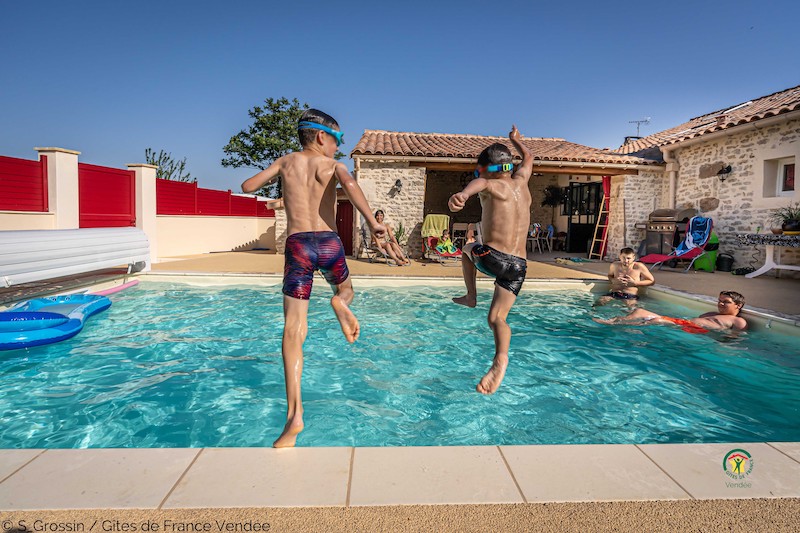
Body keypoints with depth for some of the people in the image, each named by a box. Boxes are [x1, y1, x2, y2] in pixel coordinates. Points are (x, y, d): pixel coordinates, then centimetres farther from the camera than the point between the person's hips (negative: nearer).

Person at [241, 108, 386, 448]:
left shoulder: (286, 162, 15)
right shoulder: (331, 165, 8)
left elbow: (247, 187, 19)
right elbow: (349, 183, -15)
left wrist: (275, 177, 35)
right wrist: (372, 222, -14)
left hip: (297, 246, 1)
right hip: (329, 242, -1)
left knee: (293, 331, -2)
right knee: (345, 289, 32)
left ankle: (294, 414, -11)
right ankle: (340, 303, -7)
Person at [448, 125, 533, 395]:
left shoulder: (493, 185, -1)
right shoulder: (521, 181, 16)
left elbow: (479, 183, -29)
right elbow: (528, 158, 39)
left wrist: (463, 194, -51)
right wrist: (516, 140, 58)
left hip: (492, 257, -5)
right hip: (519, 265, 5)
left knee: (468, 248, 31)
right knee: (497, 318, 5)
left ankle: (471, 297, 28)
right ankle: (501, 359, -23)